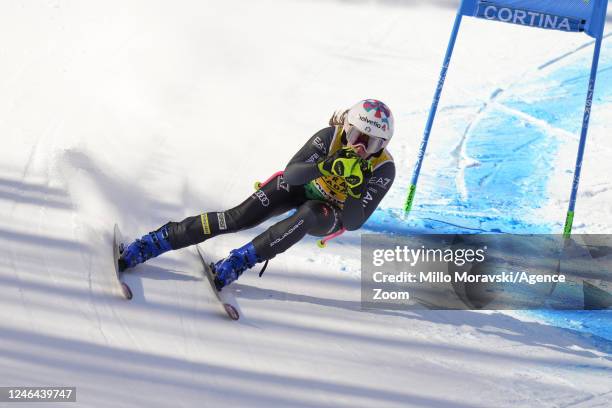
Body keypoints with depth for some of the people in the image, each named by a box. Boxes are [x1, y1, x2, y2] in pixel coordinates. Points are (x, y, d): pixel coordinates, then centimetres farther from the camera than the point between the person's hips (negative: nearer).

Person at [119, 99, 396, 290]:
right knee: (238, 218, -21)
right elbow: (291, 173, -30)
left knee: (307, 214, -39)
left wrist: (355, 185, -44)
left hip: (329, 215, 0)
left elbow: (353, 223, -28)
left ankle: (238, 262, -34)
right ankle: (159, 240, -20)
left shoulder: (383, 170, -24)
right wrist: (326, 166, -45)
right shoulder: (330, 137, -23)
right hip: (300, 187, 1)